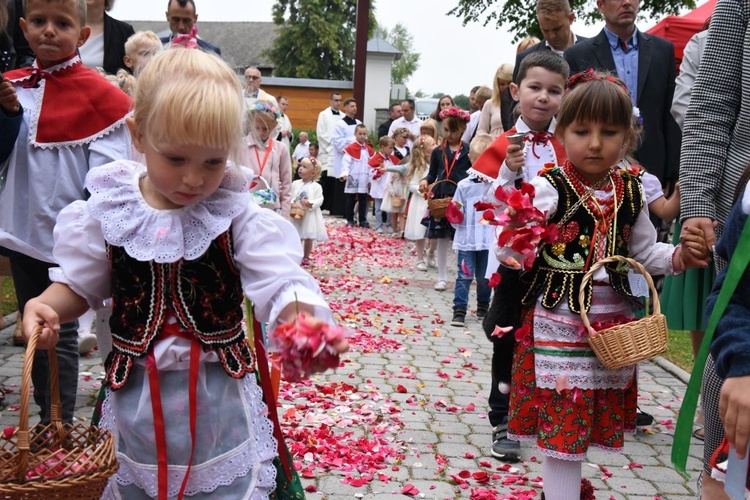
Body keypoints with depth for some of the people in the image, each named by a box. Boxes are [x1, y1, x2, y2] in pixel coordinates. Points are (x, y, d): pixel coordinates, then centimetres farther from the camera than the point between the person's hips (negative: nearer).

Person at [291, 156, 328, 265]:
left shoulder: (316, 186, -6)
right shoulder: (295, 184, 3)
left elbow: (320, 200, -10)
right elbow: (290, 196, 1)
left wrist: (310, 203, -24)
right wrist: (292, 204, -17)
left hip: (310, 215, -2)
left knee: (309, 237, 5)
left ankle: (306, 257, 20)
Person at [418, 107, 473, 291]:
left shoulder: (468, 151, 1)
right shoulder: (438, 152, 9)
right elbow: (432, 174, 13)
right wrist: (425, 181, -5)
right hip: (440, 199, 3)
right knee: (442, 239, 9)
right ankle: (442, 277, 18)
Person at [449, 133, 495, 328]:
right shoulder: (464, 186, 0)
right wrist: (455, 218, -16)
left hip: (490, 241, 1)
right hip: (467, 239, 0)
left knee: (485, 278, 14)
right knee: (464, 276, -2)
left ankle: (483, 307, 32)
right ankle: (459, 311, 3)